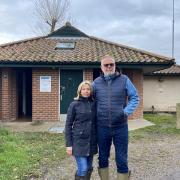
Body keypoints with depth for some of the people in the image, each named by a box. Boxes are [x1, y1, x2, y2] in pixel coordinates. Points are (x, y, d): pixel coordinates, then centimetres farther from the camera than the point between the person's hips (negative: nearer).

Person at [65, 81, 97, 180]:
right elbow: (68, 125, -4)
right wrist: (68, 144, -8)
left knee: (89, 168, 12)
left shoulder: (94, 104, 5)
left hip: (91, 142, 4)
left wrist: (97, 140, 9)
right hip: (79, 142, -4)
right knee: (83, 169, -8)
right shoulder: (74, 105, -5)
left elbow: (96, 123, 12)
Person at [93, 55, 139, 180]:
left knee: (122, 160, 7)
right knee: (103, 158, 15)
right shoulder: (96, 82, 4)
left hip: (120, 127, -2)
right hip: (102, 127, 2)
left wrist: (127, 112, -13)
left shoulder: (124, 80, -1)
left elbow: (135, 98, 1)